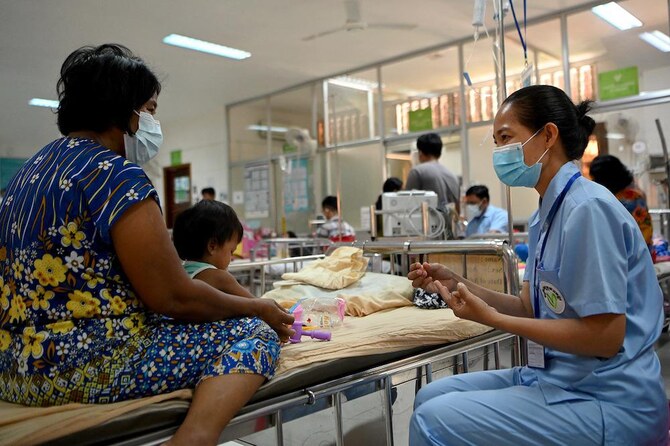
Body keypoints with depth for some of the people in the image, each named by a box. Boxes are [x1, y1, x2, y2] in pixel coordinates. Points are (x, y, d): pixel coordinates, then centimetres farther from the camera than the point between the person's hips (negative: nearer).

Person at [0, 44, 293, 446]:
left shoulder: (35, 168, 15)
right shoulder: (115, 173, -14)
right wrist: (260, 308, -2)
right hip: (84, 366, -9)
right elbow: (174, 297, -18)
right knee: (254, 332, -6)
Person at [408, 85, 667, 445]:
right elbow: (531, 308, 12)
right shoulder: (546, 215, 8)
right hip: (559, 378, 9)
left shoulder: (587, 209, -20)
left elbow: (605, 337, -21)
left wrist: (492, 318, -20)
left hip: (607, 399, -8)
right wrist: (459, 286, -1)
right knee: (431, 397, 8)